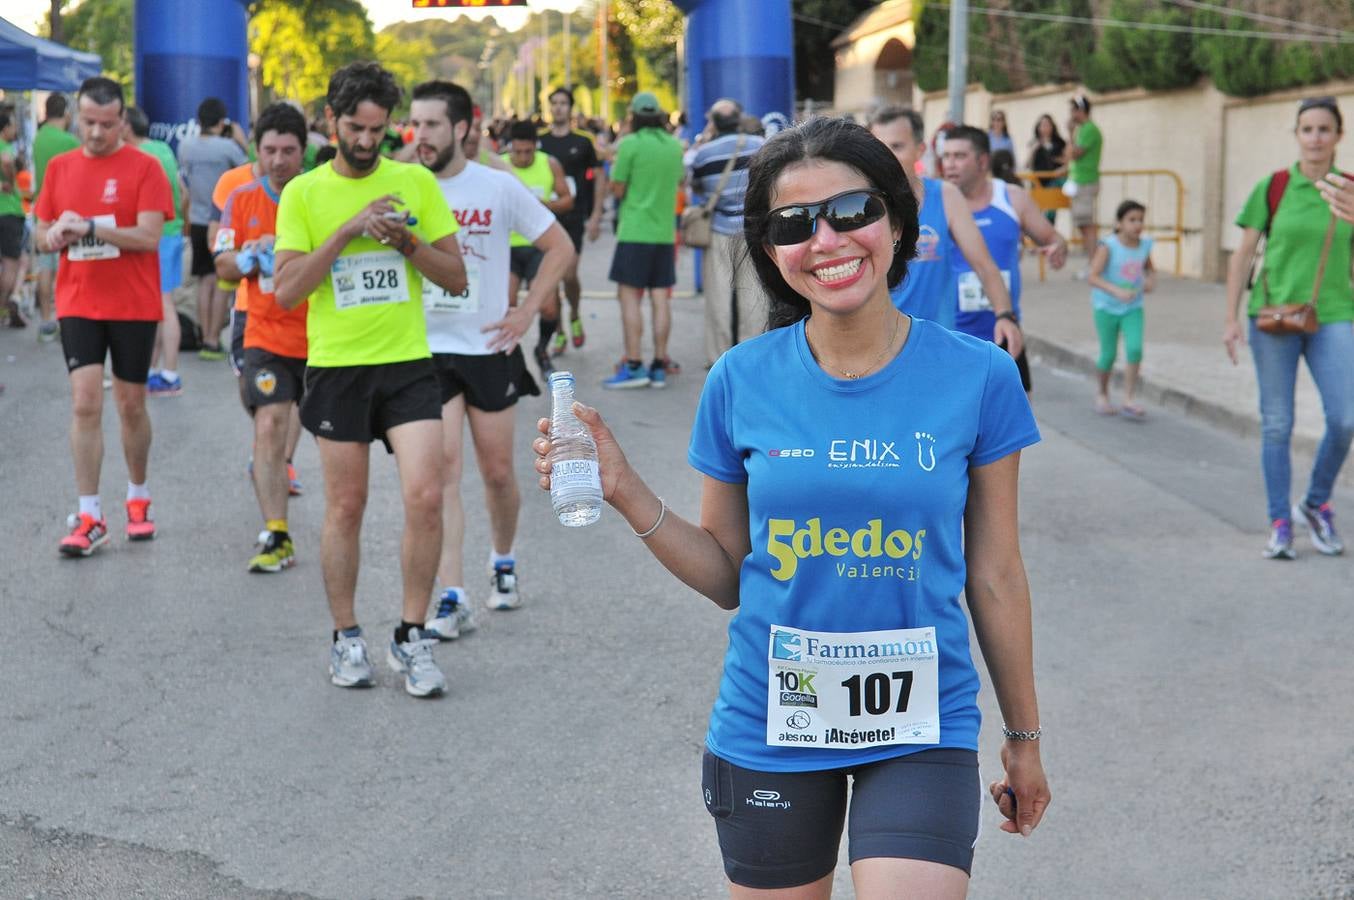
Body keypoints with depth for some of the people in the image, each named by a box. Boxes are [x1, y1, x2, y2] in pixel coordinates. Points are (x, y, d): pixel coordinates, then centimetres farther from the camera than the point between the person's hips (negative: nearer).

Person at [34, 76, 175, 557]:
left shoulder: (144, 167, -4)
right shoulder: (60, 167, 8)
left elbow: (148, 236, -14)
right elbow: (42, 236, 14)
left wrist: (89, 228, -23)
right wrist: (55, 236, -10)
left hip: (134, 306, -2)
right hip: (78, 304, 2)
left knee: (131, 404, 7)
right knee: (85, 401, -7)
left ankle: (138, 500, 27)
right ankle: (89, 517, -5)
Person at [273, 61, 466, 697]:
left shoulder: (416, 182, 4)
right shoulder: (303, 193, 1)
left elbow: (456, 277, 5)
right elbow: (285, 291, -9)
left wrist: (408, 242, -13)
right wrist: (348, 229, -16)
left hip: (408, 364, 1)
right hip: (337, 366, 0)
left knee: (426, 497, -10)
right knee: (345, 507, 6)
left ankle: (411, 638, 5)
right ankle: (346, 639, 21)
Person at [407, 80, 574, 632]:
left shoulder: (499, 188, -4)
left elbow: (560, 247, 4)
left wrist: (527, 311, -3)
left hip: (489, 348, 0)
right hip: (426, 352, 0)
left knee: (498, 473, 9)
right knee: (443, 470, -9)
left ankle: (503, 562, 36)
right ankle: (452, 599, -8)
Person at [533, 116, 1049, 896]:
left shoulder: (977, 377, -7)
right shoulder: (742, 382, -4)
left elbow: (995, 576, 1)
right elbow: (727, 576, 3)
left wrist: (1024, 735, 9)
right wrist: (626, 493, -11)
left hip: (921, 725, -1)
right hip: (771, 724, 2)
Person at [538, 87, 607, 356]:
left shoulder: (583, 142, 1)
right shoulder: (539, 142, 5)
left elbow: (599, 177, 5)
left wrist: (595, 216, -1)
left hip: (574, 218, -2)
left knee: (569, 275, -9)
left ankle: (575, 316, 20)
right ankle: (559, 334, 12)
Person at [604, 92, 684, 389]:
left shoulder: (631, 144, -9)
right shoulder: (674, 145, 8)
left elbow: (617, 189, -6)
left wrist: (616, 162, 9)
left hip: (635, 231, -5)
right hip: (665, 231, 5)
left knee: (629, 297, -2)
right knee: (661, 298, 6)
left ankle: (634, 365, -7)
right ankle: (659, 366, 8)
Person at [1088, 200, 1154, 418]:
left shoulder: (1144, 245, -3)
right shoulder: (1108, 246, -17)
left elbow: (1149, 269, 16)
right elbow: (1093, 277, -24)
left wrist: (1151, 281, -6)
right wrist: (1116, 291, -36)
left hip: (1133, 308, 3)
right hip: (1106, 307, -3)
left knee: (1135, 349, -15)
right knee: (1108, 355, 5)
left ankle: (1129, 400, -7)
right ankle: (1101, 395, 30)